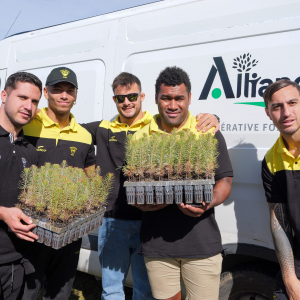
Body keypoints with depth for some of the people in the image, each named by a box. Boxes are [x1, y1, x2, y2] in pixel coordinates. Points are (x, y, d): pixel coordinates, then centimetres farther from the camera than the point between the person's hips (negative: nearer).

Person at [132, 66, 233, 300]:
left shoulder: (209, 133, 1)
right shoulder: (141, 137, 4)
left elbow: (225, 180, 2)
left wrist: (207, 204, -17)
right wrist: (145, 202, -16)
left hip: (202, 244, -1)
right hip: (156, 244, 2)